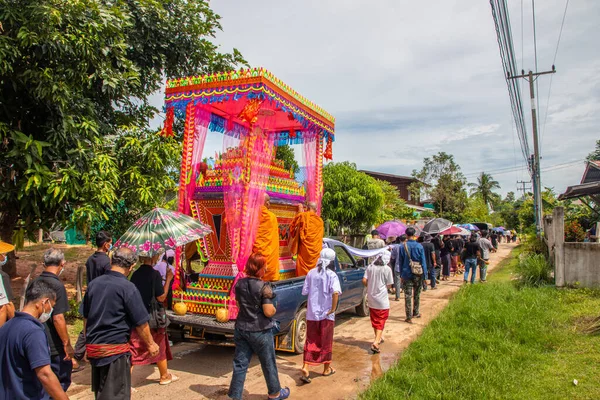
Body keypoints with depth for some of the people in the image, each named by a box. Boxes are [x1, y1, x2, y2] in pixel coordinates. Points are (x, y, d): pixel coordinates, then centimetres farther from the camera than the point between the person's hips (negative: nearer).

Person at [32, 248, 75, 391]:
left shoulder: (35, 282, 5)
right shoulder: (57, 285, -19)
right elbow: (58, 318, -21)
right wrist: (67, 344, -15)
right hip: (55, 346, -8)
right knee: (62, 381, 5)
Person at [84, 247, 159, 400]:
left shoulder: (93, 284, 4)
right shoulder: (128, 288, -16)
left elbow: (85, 317, 16)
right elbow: (141, 323, -12)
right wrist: (151, 344, 3)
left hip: (93, 348, 7)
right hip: (115, 350, -7)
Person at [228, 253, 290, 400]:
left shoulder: (239, 283, 0)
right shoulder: (264, 287, -20)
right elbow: (268, 312, -21)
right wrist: (274, 309, -1)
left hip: (241, 329, 5)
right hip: (260, 331, -5)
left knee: (240, 364, 11)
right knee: (268, 363, 15)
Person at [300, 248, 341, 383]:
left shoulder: (311, 273, 1)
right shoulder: (331, 275, -10)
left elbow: (305, 292, 2)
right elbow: (335, 292, -23)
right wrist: (333, 309, -14)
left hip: (311, 313, 3)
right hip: (326, 313, -3)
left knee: (310, 341, 10)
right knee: (326, 341, 13)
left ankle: (305, 368, -4)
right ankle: (327, 368, 26)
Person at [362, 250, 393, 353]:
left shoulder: (370, 267, -1)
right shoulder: (387, 269, -11)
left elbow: (364, 281, -4)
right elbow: (389, 285, -6)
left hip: (371, 298, 4)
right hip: (382, 299, -4)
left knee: (374, 320, 19)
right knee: (381, 322, 2)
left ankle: (378, 338, 37)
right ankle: (375, 343, -12)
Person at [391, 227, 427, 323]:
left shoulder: (402, 247, -4)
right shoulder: (419, 246, -5)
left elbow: (400, 262, 1)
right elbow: (423, 261, -2)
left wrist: (401, 274, 9)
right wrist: (425, 274, 4)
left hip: (407, 274, -1)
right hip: (418, 274, 1)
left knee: (408, 296, 0)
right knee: (417, 295, 18)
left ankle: (409, 317, -1)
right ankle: (415, 313, 32)